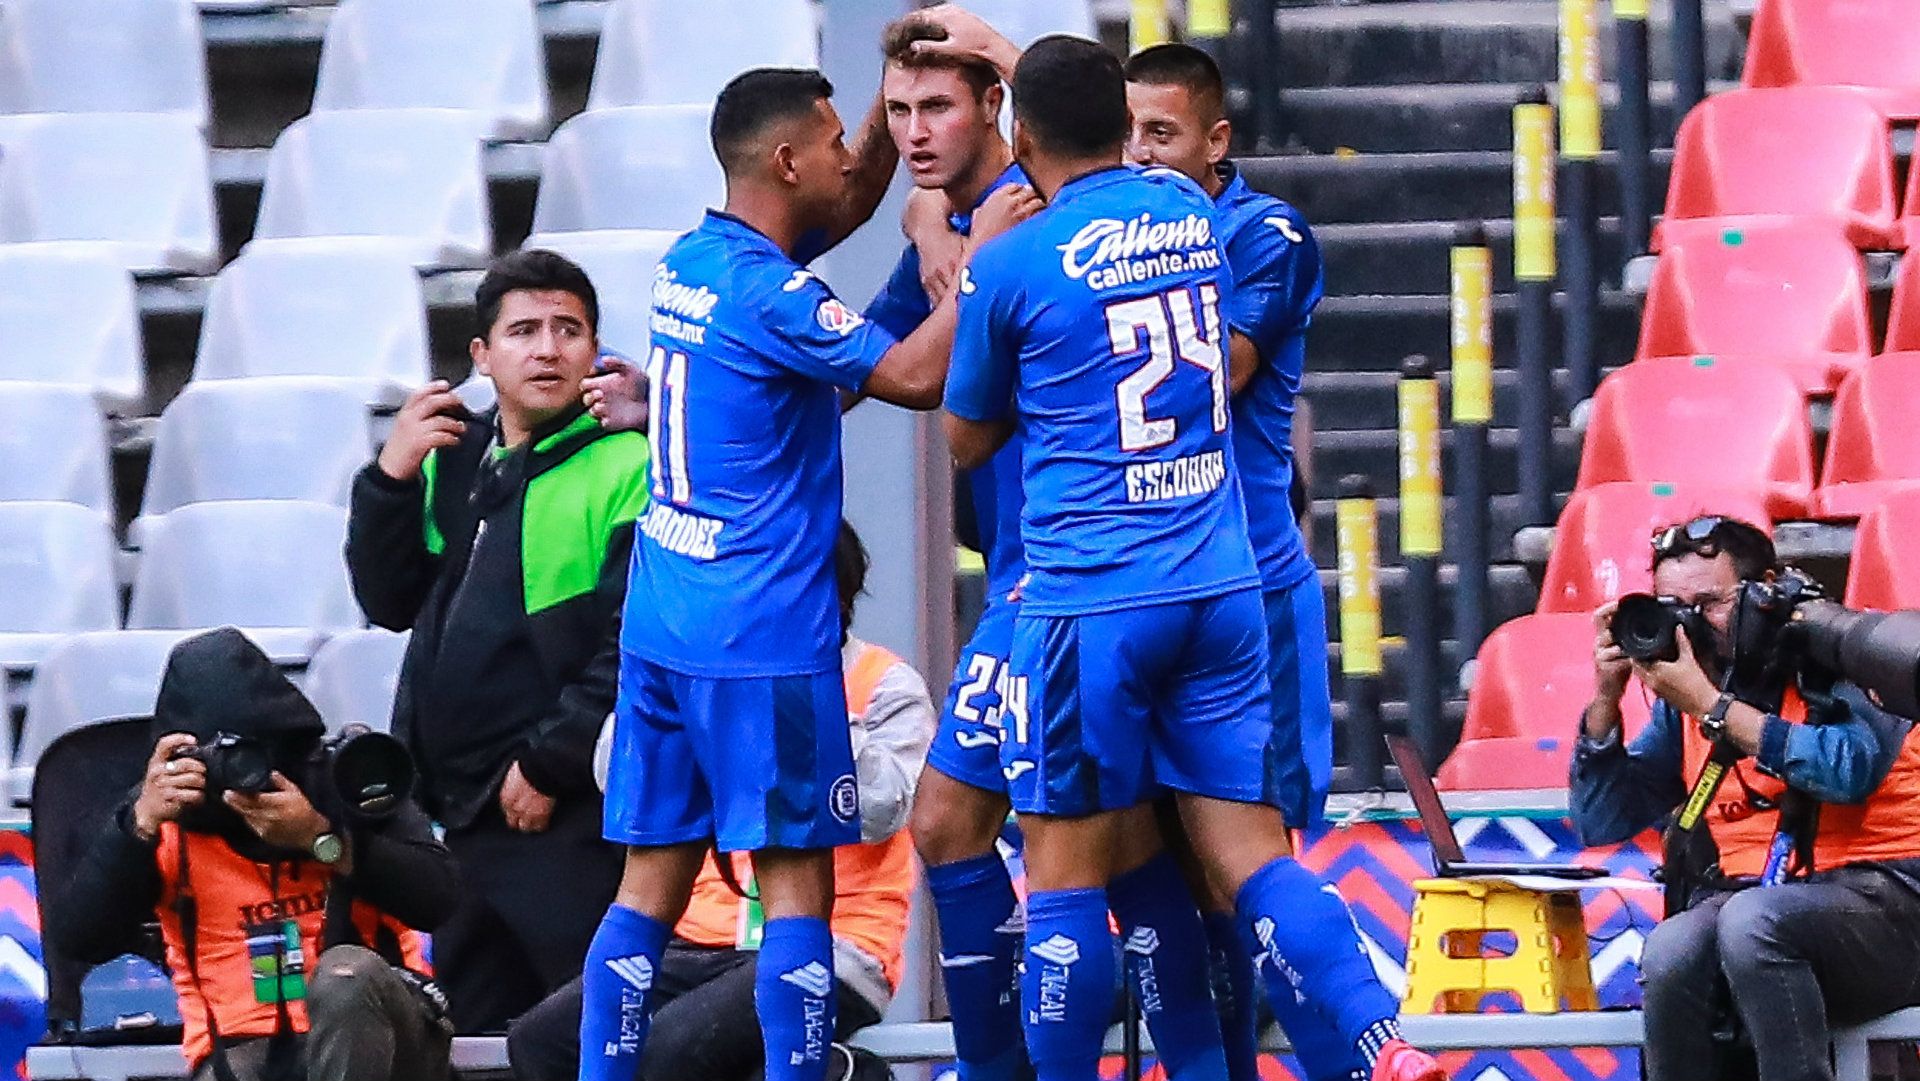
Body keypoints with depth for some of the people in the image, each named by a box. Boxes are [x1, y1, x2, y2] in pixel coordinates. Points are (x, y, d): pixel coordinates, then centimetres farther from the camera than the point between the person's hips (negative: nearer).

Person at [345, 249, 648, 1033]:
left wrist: (549, 765, -16)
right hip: (470, 814, 8)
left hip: (573, 818, -8)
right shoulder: (454, 458, 15)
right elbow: (391, 603, 14)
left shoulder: (628, 465, -8)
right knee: (468, 1041, 13)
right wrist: (391, 477, 1)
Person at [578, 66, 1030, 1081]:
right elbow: (915, 376, -16)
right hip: (762, 641, -8)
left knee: (651, 882, 7)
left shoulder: (693, 261, 11)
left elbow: (853, 201, 25)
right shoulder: (769, 294, -15)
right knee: (797, 883, -3)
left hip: (659, 627, 8)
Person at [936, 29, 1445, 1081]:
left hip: (1090, 603, -5)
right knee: (1252, 857, 3)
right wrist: (999, 51, 44)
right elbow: (1109, 146, 33)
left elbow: (967, 436, 8)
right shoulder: (1186, 211, 9)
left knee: (1064, 871, 4)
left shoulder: (1010, 263, -8)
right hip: (1223, 590, 5)